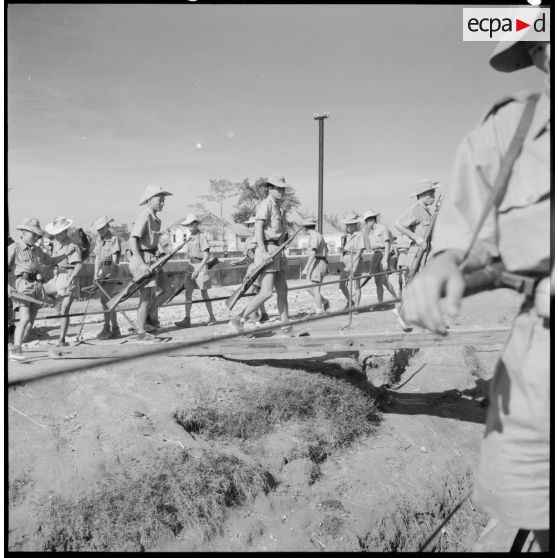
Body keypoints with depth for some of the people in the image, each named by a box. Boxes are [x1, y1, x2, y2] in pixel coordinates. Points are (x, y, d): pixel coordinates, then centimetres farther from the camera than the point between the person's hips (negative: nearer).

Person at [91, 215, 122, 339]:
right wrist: (96, 275, 6)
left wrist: (110, 275, -17)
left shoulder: (114, 239, -5)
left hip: (112, 271, -7)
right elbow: (97, 259, 15)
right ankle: (115, 330, 11)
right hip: (102, 272, 7)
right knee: (109, 301, 6)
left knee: (104, 299, -16)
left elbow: (115, 259, -11)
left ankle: (106, 328, -12)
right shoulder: (99, 241, 16)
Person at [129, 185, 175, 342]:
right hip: (143, 260, -9)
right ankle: (141, 333, 6)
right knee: (147, 298, -3)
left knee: (167, 289, 9)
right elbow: (132, 241, -22)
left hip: (151, 260, 9)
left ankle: (151, 313, 25)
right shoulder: (144, 218, -15)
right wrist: (141, 264, -28)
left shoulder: (155, 219, 13)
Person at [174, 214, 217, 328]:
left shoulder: (202, 237, -10)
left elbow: (206, 256, -15)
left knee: (204, 293, 0)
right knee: (188, 292, 1)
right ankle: (187, 319, 3)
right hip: (190, 265, 7)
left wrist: (198, 270, -18)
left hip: (200, 265, -7)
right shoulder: (189, 238, 11)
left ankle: (212, 317, 12)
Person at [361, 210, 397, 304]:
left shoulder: (383, 228, -7)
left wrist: (385, 260, -20)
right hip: (375, 255, 8)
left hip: (383, 254, -8)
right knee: (377, 282, 5)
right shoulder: (370, 231, 16)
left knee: (384, 281, -13)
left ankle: (396, 299, 2)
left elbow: (387, 245, -14)